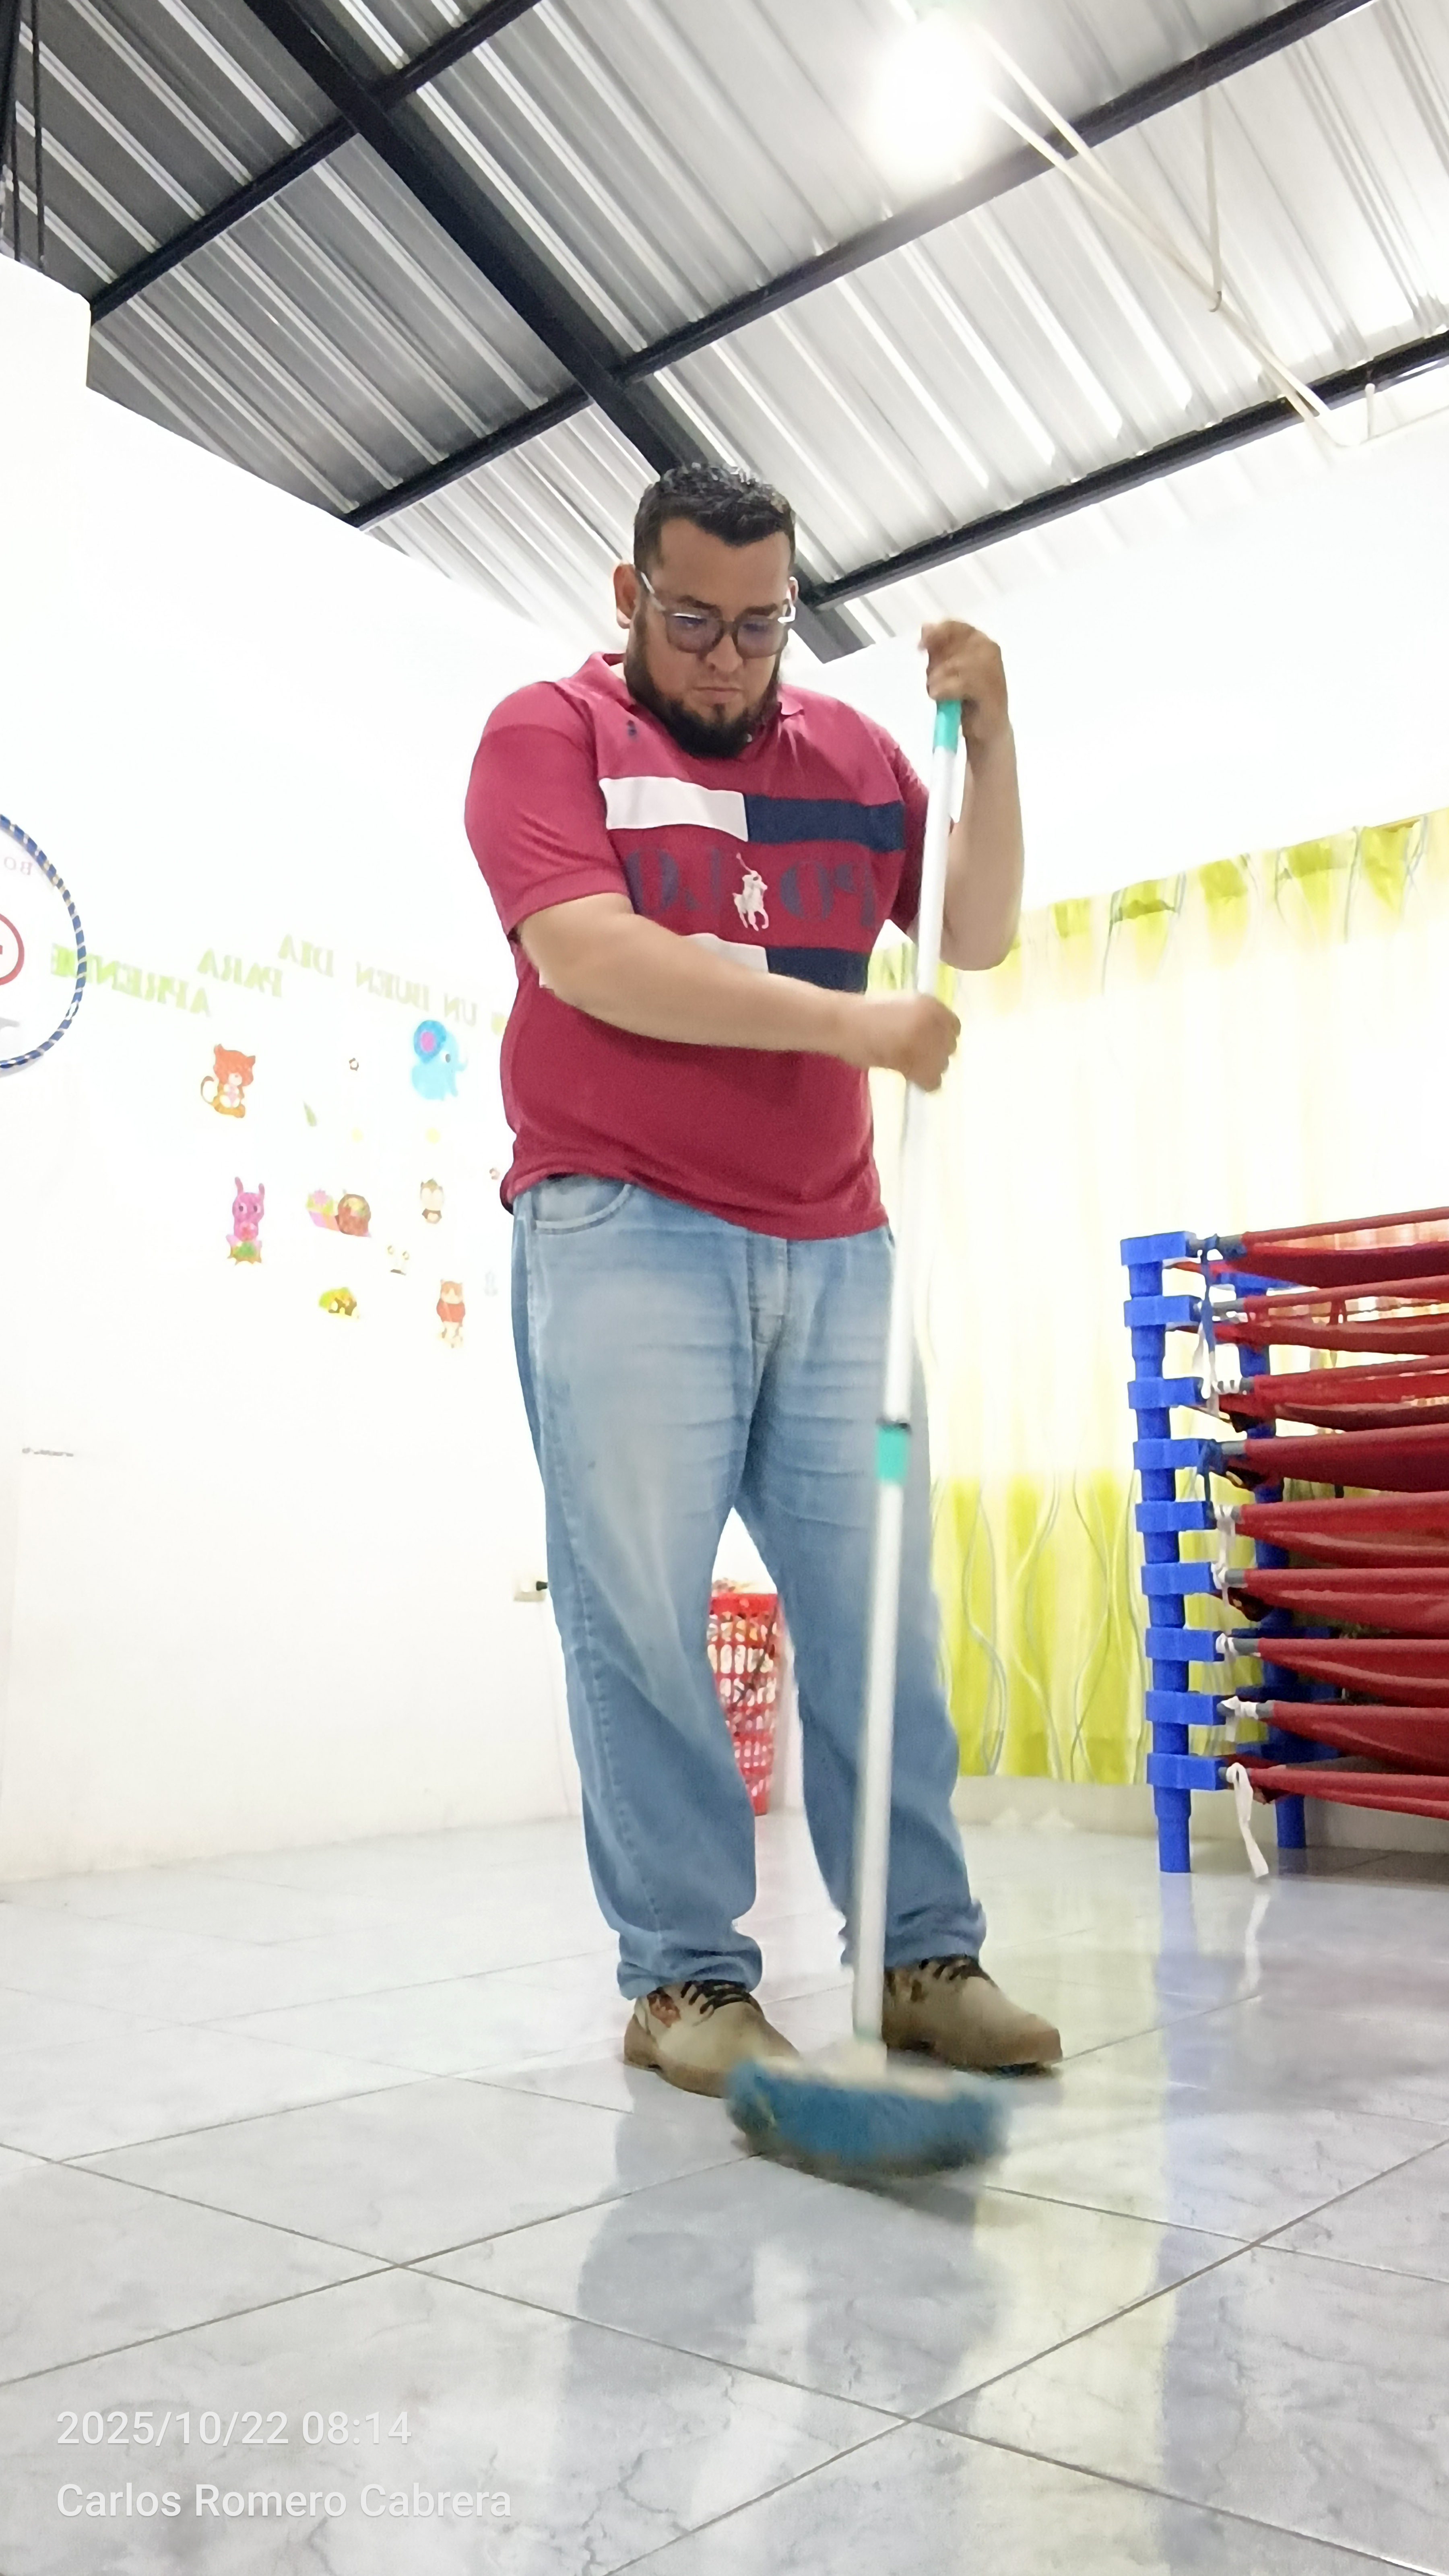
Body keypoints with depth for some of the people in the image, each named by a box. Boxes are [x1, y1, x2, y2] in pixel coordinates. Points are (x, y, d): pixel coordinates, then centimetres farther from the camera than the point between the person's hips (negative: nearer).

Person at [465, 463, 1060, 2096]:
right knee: (641, 1619, -5)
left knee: (878, 1613, 4)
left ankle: (926, 1957, 13)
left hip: (835, 1251, 5)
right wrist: (845, 1021, -16)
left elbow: (977, 931, 16)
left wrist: (989, 731, 4)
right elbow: (585, 952, -11)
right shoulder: (549, 732, 4)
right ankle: (684, 1975, 6)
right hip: (624, 1230, -4)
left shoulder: (850, 751, 19)